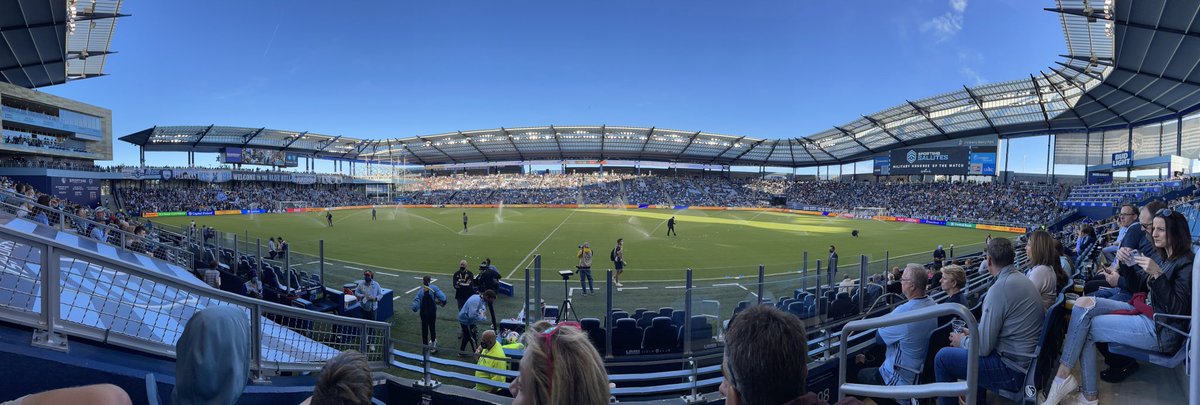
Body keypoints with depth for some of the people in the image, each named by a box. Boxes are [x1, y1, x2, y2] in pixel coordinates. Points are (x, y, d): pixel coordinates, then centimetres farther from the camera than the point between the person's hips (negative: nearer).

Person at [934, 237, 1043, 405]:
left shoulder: (1000, 288, -23)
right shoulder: (1024, 280, 5)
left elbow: (983, 347, -21)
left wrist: (962, 341, -2)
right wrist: (973, 333, 18)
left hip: (1013, 372, -10)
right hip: (1028, 359, 10)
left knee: (942, 357, -5)